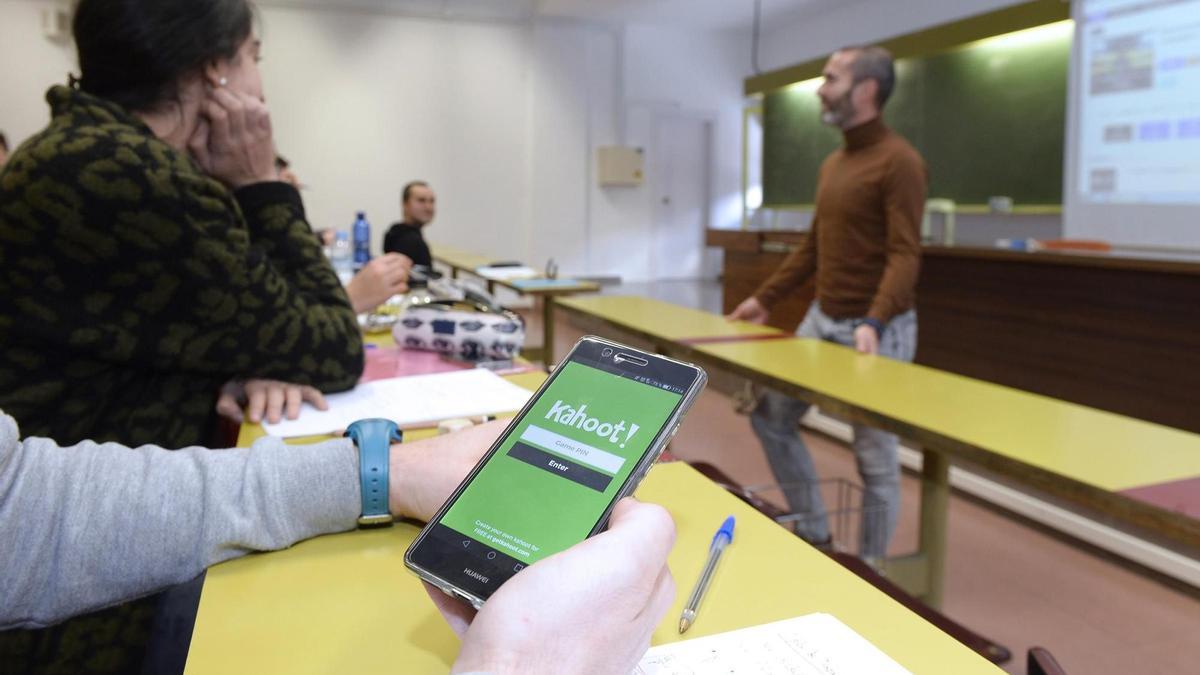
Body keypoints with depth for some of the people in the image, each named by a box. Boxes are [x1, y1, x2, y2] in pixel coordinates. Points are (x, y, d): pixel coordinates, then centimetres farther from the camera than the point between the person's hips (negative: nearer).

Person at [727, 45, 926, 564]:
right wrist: (764, 297, 17)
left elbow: (905, 255, -21)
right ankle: (812, 532, 28)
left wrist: (873, 323, -34)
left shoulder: (899, 162, -14)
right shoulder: (833, 163, 12)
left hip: (876, 330, -9)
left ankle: (869, 568, 22)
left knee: (874, 454, 3)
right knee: (770, 416, 12)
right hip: (820, 319, 9)